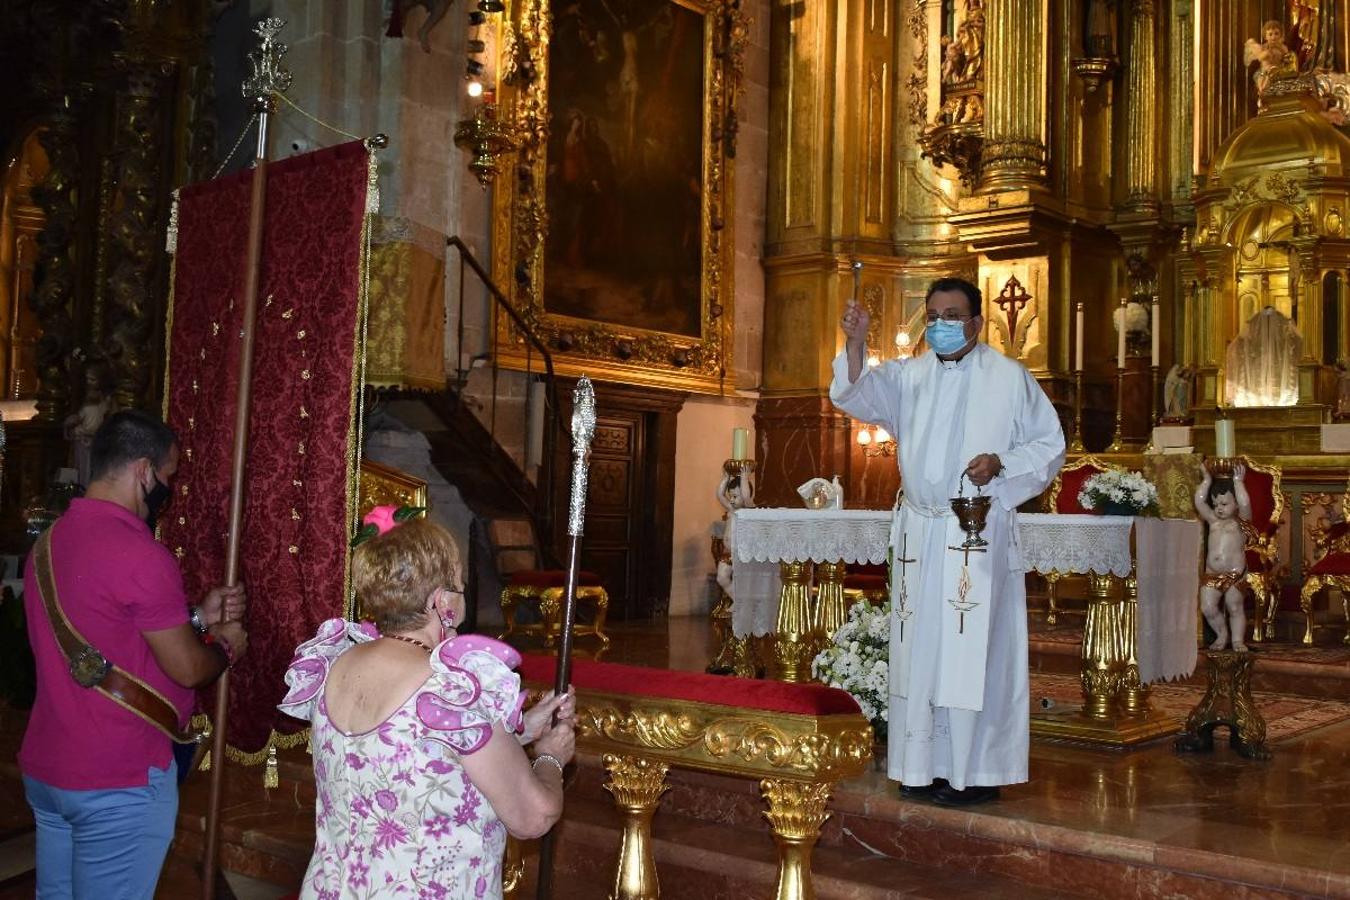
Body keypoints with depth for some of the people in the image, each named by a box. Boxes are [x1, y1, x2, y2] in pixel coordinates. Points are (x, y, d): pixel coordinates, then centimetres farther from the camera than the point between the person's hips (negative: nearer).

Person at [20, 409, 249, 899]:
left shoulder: (47, 542, 7)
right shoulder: (140, 554, -21)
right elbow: (188, 670, -14)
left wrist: (199, 616, 14)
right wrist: (227, 643, 5)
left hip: (43, 767, 9)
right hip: (120, 782, -8)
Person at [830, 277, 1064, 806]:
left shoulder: (1010, 378, 4)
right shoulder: (907, 376, 12)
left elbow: (1049, 445, 6)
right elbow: (857, 394, -5)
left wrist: (1000, 462, -12)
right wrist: (855, 344, -22)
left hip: (981, 533, -4)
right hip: (919, 533, 4)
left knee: (975, 654, -5)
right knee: (920, 652, 5)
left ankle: (978, 772, 2)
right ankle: (927, 766, 13)